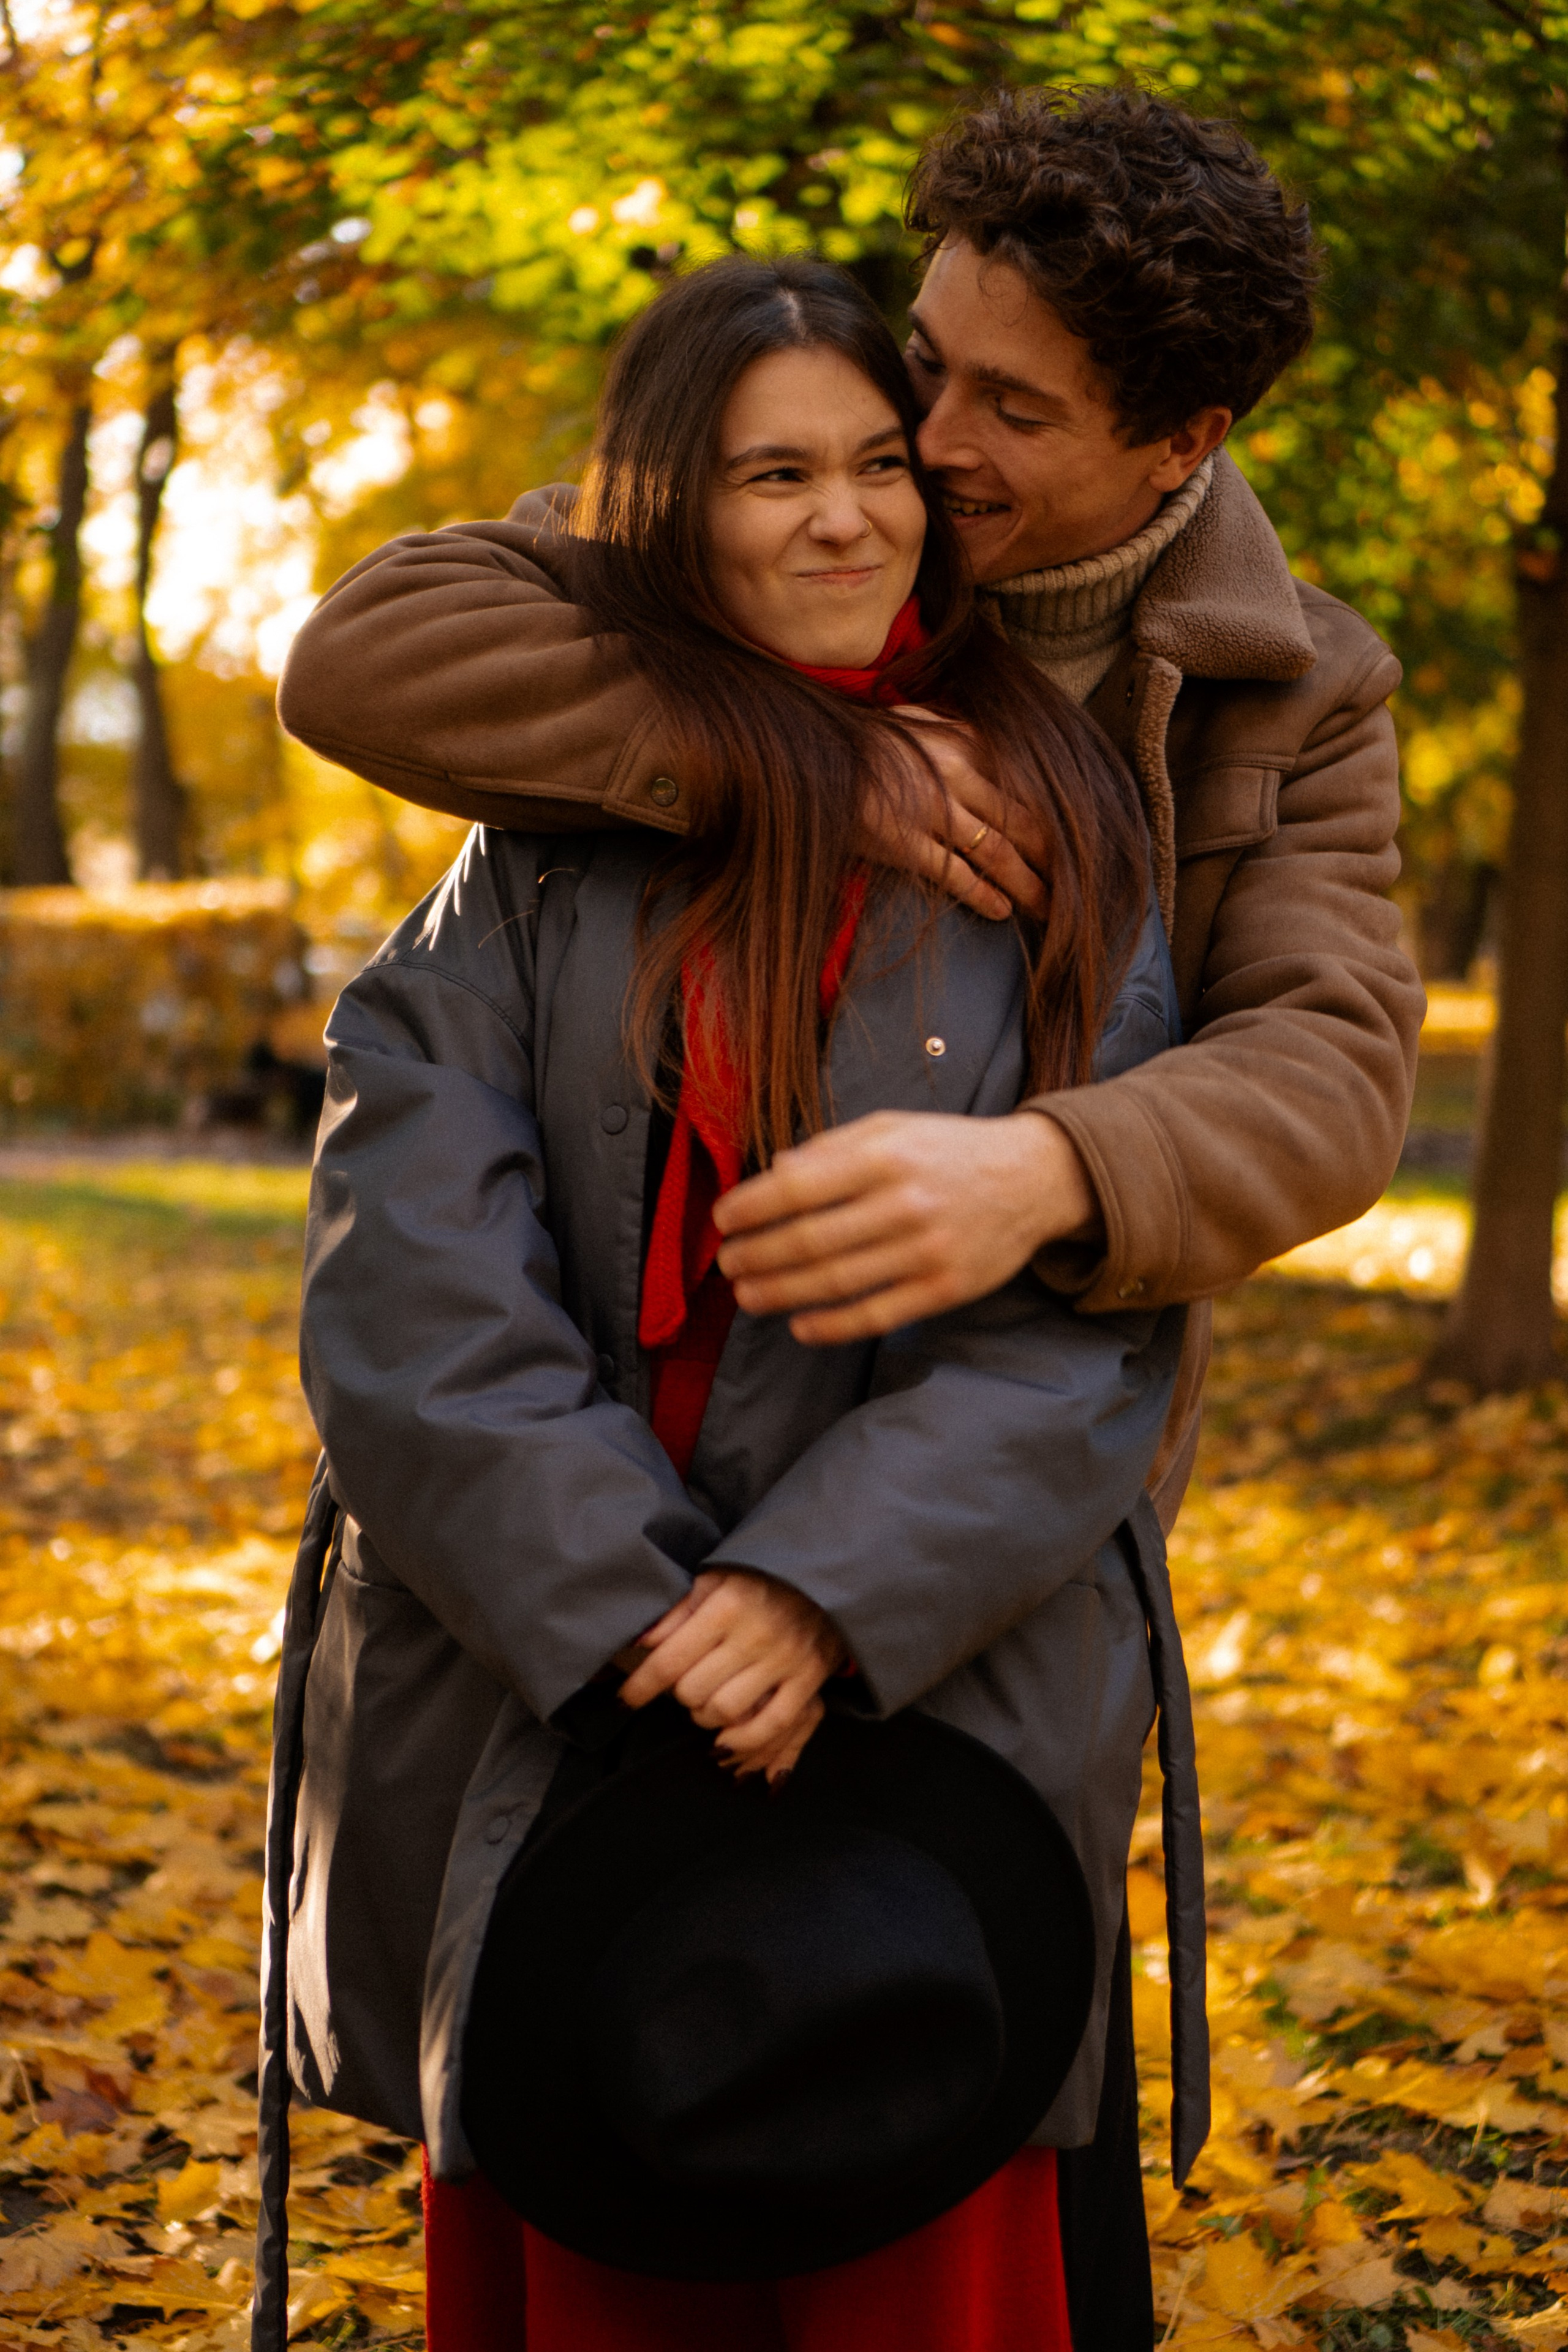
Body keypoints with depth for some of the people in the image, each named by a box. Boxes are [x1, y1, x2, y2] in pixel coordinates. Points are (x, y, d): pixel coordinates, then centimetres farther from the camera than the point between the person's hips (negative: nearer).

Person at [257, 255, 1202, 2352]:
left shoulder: (1050, 839, 2)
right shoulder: (557, 815, 4)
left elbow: (1101, 1302, -6)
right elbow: (409, 1249, -6)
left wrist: (825, 1593, -18)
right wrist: (622, 1608, -17)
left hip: (936, 1693, -1)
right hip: (548, 1713, 1)